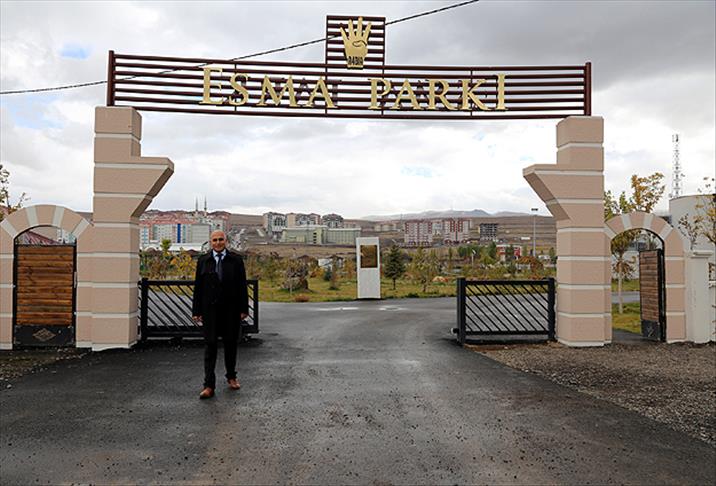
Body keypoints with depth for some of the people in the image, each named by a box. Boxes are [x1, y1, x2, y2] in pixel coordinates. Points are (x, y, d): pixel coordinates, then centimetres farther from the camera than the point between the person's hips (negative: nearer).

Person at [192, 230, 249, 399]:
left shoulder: (236, 260, 3)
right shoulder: (203, 261, 5)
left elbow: (242, 286, 1)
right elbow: (198, 287, 4)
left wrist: (244, 309, -3)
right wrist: (196, 311, 0)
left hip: (231, 310, 0)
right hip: (210, 309, 0)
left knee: (230, 343, 11)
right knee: (210, 345, -2)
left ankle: (231, 376, 29)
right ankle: (209, 385, 1)